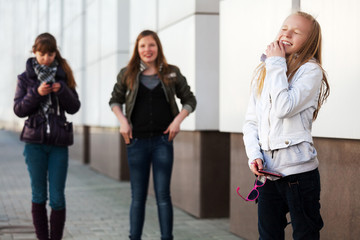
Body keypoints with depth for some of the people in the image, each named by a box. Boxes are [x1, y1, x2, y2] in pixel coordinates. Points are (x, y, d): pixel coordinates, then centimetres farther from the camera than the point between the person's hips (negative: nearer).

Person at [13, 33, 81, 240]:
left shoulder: (63, 76, 5)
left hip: (58, 144, 0)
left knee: (57, 197, -2)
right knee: (39, 196, 5)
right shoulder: (26, 78, 5)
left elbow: (74, 107, 2)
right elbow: (18, 109, -2)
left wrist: (62, 90, -16)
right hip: (35, 143, 0)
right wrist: (37, 93, -16)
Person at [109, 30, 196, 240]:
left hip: (163, 141, -1)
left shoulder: (171, 73, 3)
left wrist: (178, 119, -4)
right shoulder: (128, 74, 4)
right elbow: (115, 100, 16)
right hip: (137, 141, 1)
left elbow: (190, 99, 11)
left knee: (163, 194, -1)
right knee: (138, 196, 6)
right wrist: (122, 120, -1)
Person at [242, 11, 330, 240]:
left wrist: (277, 63, -11)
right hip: (268, 172, 5)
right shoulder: (263, 72, 12)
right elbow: (251, 120, 12)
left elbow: (283, 108, -20)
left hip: (299, 171, -5)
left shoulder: (311, 71, -5)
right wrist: (254, 155, -4)